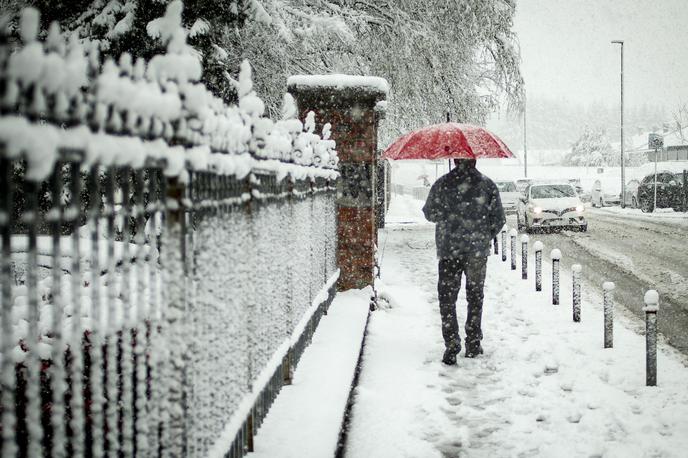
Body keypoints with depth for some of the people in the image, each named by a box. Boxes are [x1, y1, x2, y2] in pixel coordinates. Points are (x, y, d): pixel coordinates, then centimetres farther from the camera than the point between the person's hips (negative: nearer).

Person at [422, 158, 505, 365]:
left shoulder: (442, 184, -4)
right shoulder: (488, 185, -2)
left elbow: (429, 213, 4)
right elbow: (499, 219, 0)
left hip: (448, 249, -1)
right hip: (478, 251, 1)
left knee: (447, 298, 3)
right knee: (475, 297, 15)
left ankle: (452, 345, -8)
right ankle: (473, 344, 18)